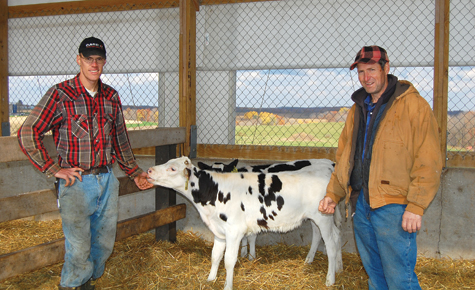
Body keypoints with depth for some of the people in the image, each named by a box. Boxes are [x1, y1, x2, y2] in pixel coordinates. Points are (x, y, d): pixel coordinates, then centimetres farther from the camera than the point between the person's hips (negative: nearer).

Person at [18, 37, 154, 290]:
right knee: (79, 248, -2)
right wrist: (54, 170, -11)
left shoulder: (111, 97, 9)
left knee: (104, 244, 14)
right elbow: (27, 134, -9)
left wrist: (135, 173, 15)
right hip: (76, 182, -5)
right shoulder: (60, 94, -7)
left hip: (107, 180, 5)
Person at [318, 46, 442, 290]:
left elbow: (428, 162, -11)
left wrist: (416, 206, -17)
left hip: (394, 206, -6)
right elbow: (343, 158, 20)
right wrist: (333, 194, 9)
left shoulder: (413, 105, -5)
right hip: (360, 205, 7)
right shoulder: (357, 110, 15)